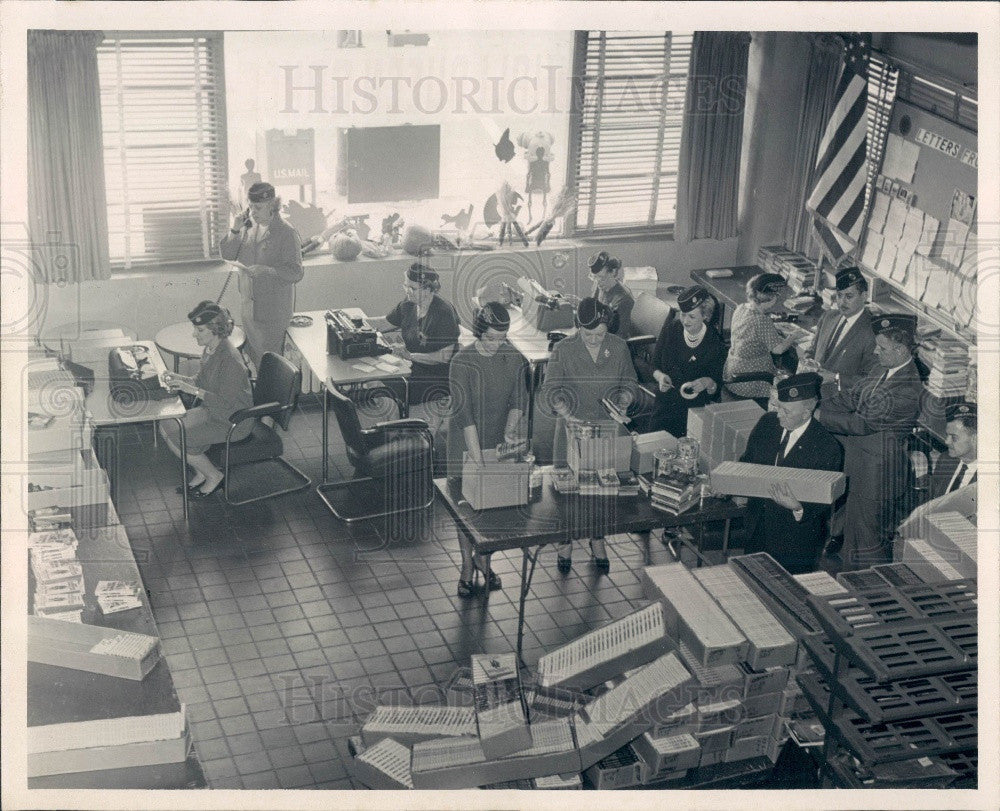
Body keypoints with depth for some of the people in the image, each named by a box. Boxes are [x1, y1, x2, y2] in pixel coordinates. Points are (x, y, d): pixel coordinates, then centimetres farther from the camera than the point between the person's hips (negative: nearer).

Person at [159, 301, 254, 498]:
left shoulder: (230, 360, -28)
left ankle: (213, 476, 5)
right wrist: (179, 378, -3)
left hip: (234, 421, -9)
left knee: (175, 437, -15)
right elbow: (201, 381, 15)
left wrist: (193, 390, -28)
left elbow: (225, 403, -26)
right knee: (166, 426, 0)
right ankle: (201, 474, 13)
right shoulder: (211, 349, 0)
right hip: (213, 411, 9)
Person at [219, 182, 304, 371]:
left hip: (274, 309, -6)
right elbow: (227, 255, 4)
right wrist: (235, 230, -11)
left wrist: (267, 270, -30)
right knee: (252, 354, 15)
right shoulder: (248, 225, 4)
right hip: (248, 304, 6)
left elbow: (295, 272, -17)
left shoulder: (286, 233, -14)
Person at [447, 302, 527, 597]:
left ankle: (484, 558, 30)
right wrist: (478, 460, -27)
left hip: (499, 441, 3)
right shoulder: (462, 362, -20)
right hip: (466, 442, -3)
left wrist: (511, 429, -19)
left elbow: (518, 400, 1)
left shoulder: (513, 357, -6)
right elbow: (463, 414, -23)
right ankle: (467, 565, 19)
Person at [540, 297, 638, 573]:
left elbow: (630, 383, 6)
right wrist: (567, 415, -30)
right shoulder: (564, 350, -13)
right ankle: (566, 542, 25)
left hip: (608, 428, 2)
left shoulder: (619, 348, -5)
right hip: (573, 427, -2)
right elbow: (551, 391, -14)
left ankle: (598, 542, 31)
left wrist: (622, 405, -13)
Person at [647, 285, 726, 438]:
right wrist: (660, 376, -15)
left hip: (697, 409, -2)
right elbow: (654, 365, 7)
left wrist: (708, 384, -24)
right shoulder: (670, 328, 0)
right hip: (665, 404, 2)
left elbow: (717, 386, -1)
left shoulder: (714, 342, -7)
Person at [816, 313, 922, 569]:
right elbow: (853, 397, 10)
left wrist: (821, 417, -20)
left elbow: (863, 423, -26)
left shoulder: (907, 389, -26)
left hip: (879, 467, -8)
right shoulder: (883, 369, 2)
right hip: (860, 457, 8)